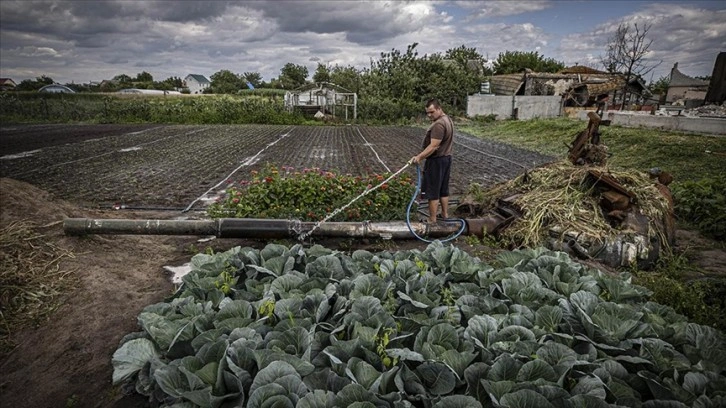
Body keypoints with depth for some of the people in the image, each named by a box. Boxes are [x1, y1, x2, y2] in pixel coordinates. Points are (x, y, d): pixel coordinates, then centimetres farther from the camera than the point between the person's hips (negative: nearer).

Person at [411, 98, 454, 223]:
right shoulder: (448, 119, 12)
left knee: (432, 192, -2)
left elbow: (433, 146, -28)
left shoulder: (438, 124, -22)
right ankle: (445, 215, 27)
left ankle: (432, 220, 4)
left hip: (436, 160, -10)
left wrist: (419, 157, -29)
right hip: (446, 158, 10)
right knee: (443, 190, 18)